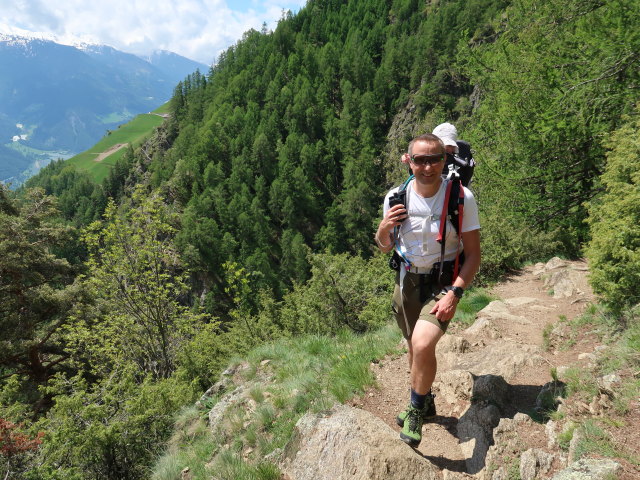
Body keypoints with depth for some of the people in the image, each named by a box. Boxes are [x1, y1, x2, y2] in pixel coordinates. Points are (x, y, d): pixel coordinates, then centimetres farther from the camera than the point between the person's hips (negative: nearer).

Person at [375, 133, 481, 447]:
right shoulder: (396, 196, -6)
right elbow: (385, 247, 6)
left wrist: (455, 294, -22)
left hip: (444, 282, -4)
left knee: (423, 345, -24)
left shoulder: (462, 198, -15)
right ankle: (425, 404, 46)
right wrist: (384, 228, -17)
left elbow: (473, 254, -10)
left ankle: (416, 410, 4)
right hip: (407, 280, 4)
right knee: (415, 349, 18)